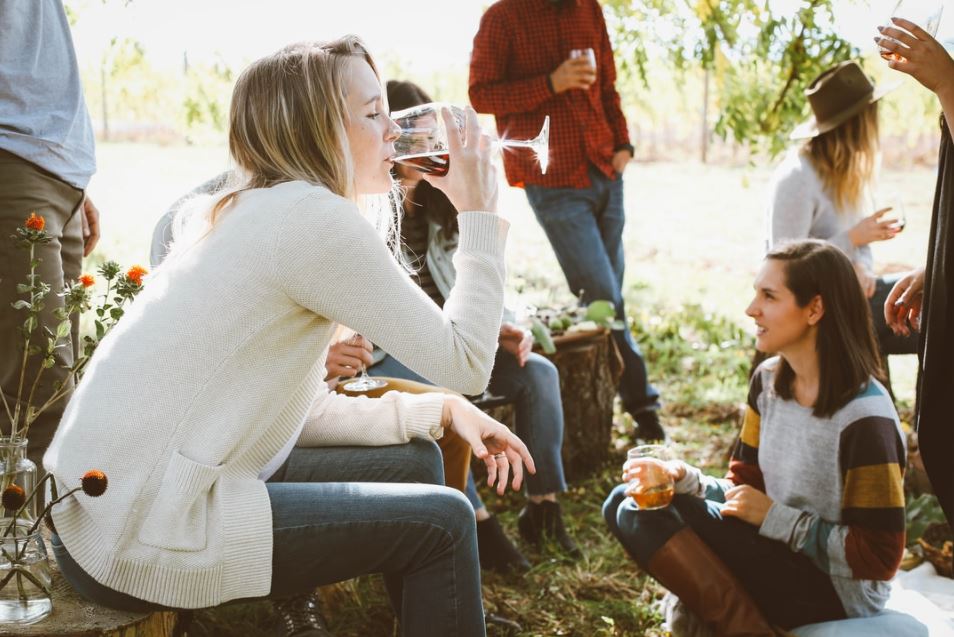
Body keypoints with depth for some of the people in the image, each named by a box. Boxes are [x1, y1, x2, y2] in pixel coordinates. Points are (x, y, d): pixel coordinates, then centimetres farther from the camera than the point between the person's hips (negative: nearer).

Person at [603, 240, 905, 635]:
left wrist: (774, 517, -18)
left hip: (835, 592, -8)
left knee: (651, 513, -19)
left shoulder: (864, 417, -21)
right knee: (627, 505, -5)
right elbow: (743, 487, 8)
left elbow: (879, 557, -20)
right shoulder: (768, 380, 2)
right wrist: (685, 479, -12)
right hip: (778, 557, 9)